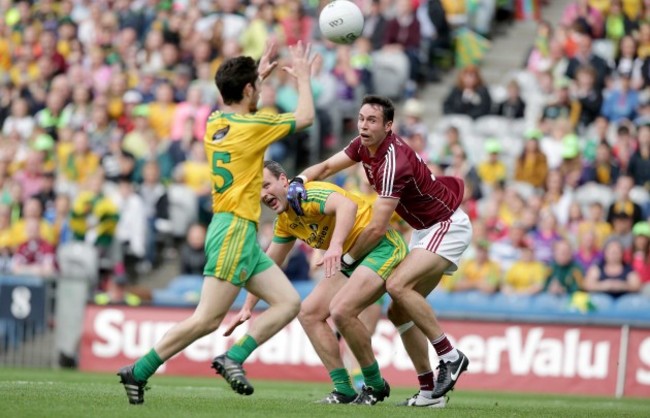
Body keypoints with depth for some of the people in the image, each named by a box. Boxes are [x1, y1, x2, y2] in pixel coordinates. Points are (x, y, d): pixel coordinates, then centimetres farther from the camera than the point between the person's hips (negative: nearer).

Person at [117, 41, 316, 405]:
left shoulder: (215, 123, 10)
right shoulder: (250, 126, -11)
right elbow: (305, 117, 2)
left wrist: (259, 74, 40)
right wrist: (303, 78, 16)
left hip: (242, 234, 9)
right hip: (235, 229, -9)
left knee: (289, 303, 3)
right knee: (207, 320, -11)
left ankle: (233, 358, -5)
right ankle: (139, 372, -8)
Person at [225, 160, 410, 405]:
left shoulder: (310, 195, -19)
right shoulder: (286, 220, 10)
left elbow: (348, 205, -40)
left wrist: (336, 245, -54)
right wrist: (248, 307, 16)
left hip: (382, 247, -10)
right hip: (353, 259, 10)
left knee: (341, 310, -27)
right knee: (309, 314, 2)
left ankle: (375, 386, -9)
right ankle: (344, 390, 4)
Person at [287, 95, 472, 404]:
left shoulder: (393, 162, -29)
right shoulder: (363, 146, -3)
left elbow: (377, 228, -28)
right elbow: (327, 167, 12)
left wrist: (347, 259, -16)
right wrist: (299, 181, -9)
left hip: (447, 227, -10)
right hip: (424, 228, 10)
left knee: (398, 286, -28)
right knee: (399, 312, 4)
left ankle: (450, 356, -20)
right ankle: (428, 388, 6)